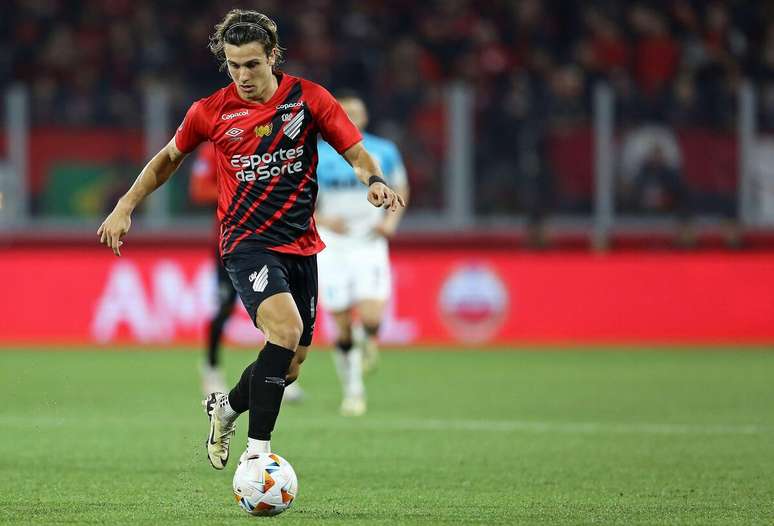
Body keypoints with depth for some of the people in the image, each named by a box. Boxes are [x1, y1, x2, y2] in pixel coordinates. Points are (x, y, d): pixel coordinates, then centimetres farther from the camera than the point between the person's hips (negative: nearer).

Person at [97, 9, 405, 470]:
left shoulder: (309, 98, -2)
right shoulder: (211, 112, -2)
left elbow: (357, 153, -1)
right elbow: (169, 158, 16)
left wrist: (374, 180, -23)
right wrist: (126, 207, 11)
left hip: (301, 244, 3)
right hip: (247, 241, -3)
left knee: (291, 365, 9)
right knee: (286, 329, -28)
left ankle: (226, 407, 40)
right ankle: (257, 451, -26)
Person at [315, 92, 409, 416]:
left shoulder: (384, 153, 3)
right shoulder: (315, 157, -1)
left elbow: (400, 189, 17)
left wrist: (391, 220, -1)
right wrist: (321, 220, -13)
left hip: (370, 246, 0)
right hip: (333, 247, 0)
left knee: (372, 317, -18)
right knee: (343, 326, 0)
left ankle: (369, 341, 19)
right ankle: (353, 392, 18)